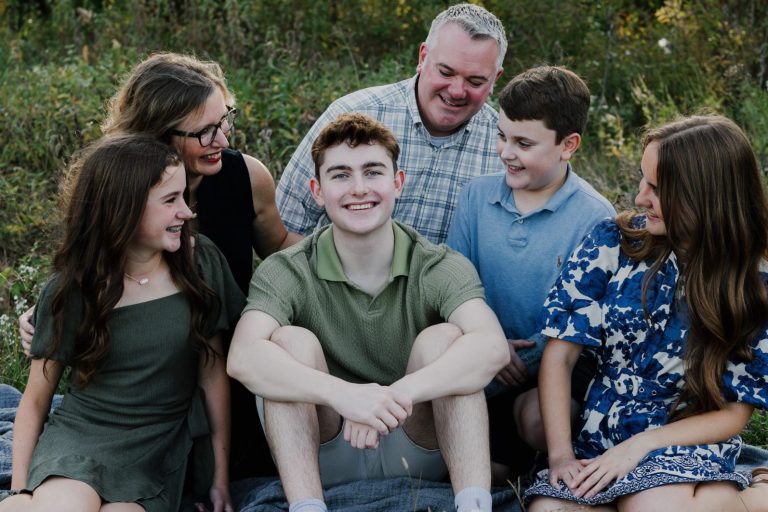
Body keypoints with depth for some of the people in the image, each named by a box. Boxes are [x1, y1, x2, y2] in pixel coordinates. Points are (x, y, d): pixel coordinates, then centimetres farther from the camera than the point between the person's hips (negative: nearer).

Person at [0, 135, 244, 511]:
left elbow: (212, 372, 5)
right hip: (77, 437, -1)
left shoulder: (200, 264, 0)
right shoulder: (70, 290, -2)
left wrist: (221, 477, 6)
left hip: (158, 450, 1)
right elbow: (35, 400, 6)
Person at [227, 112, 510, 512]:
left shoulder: (441, 269, -10)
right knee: (292, 340, -22)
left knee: (443, 337, -23)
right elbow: (242, 358, -30)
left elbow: (492, 347, -30)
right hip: (322, 457, 0)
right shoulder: (286, 273, -10)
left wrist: (396, 395, -47)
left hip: (417, 455, 0)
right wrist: (344, 394, -48)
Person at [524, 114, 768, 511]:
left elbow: (733, 413, -2)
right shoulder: (614, 243, -2)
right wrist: (560, 453, -11)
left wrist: (640, 445, -14)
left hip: (688, 446, -3)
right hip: (600, 437, 3)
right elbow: (559, 355, -1)